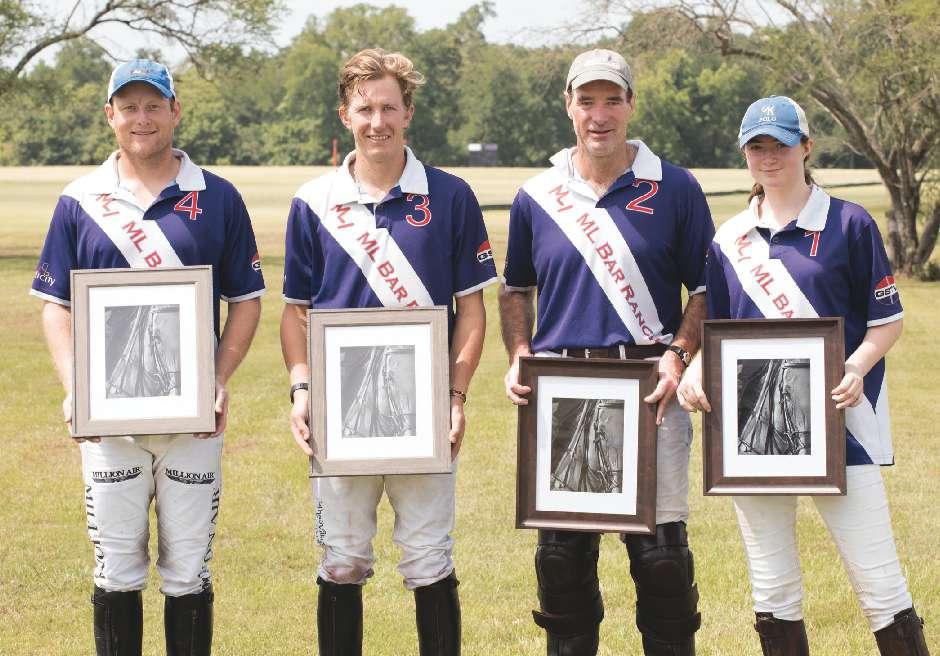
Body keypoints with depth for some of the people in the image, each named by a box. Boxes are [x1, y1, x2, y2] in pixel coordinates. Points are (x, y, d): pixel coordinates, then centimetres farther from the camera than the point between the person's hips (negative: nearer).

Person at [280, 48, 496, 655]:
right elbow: (297, 308, 10)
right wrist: (301, 389, -4)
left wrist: (457, 396, -6)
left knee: (431, 564, 2)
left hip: (424, 413, -1)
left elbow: (470, 306, 3)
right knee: (342, 563, 8)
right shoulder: (314, 203, 5)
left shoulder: (450, 197, 2)